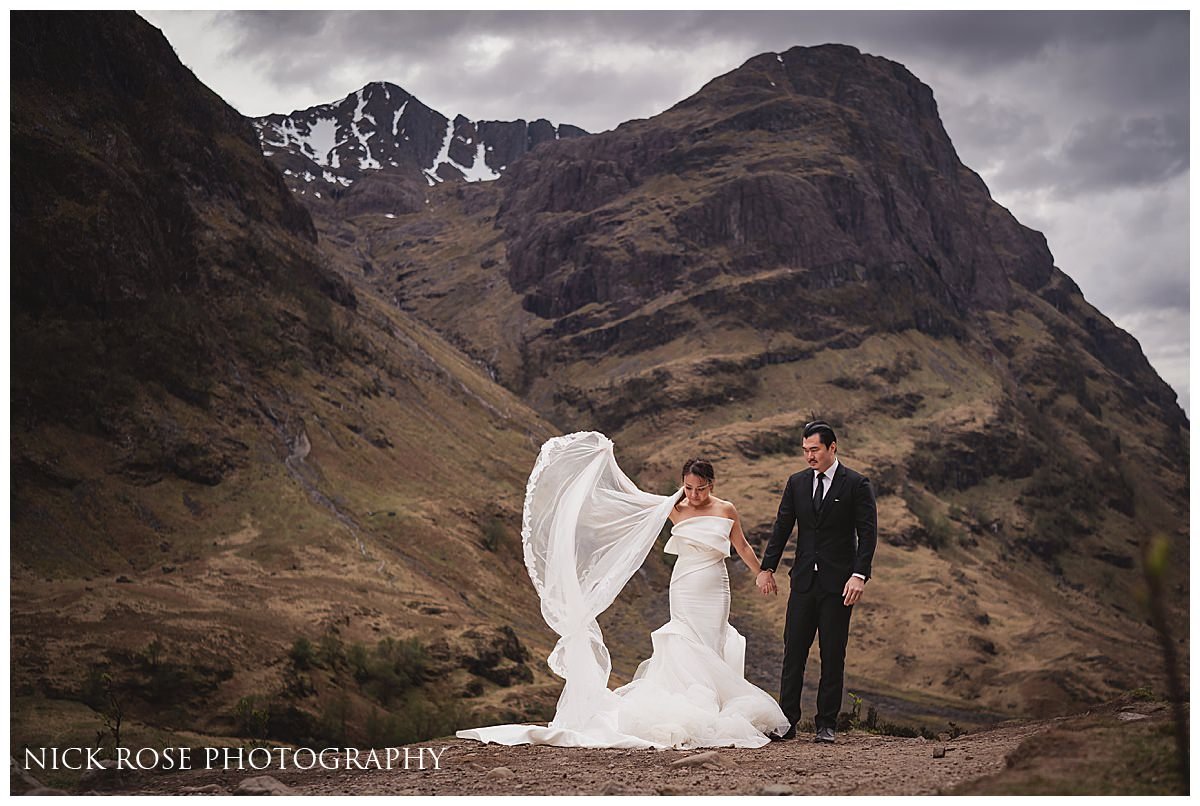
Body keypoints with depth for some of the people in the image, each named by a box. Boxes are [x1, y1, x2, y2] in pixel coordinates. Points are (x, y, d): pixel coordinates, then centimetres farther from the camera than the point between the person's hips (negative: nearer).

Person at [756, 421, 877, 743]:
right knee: (793, 652, 2)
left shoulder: (856, 484, -2)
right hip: (804, 582, 4)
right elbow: (781, 528, 10)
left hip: (838, 584, -3)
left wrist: (860, 575, -16)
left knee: (833, 656, 3)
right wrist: (767, 568, 2)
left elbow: (867, 533, -6)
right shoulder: (797, 483, 9)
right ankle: (787, 723, 7)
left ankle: (826, 725, 10)